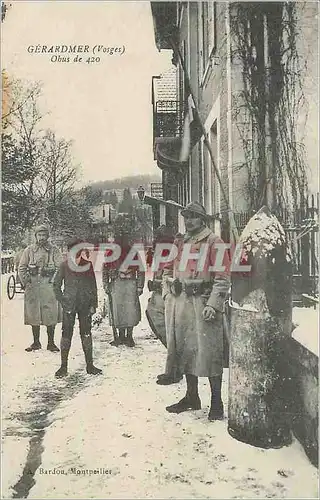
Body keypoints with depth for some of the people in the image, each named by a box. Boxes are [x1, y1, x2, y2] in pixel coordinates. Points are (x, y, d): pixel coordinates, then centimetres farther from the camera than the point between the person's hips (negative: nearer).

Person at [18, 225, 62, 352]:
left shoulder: (54, 250, 4)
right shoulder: (29, 250, 8)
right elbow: (21, 268, 9)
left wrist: (54, 282, -9)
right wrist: (25, 283, 0)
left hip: (49, 286, -1)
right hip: (32, 287, 1)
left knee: (51, 317, 1)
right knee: (33, 315, 7)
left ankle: (51, 343, 12)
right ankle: (36, 342, 19)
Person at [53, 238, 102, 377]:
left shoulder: (88, 264, 5)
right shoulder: (65, 265, 0)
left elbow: (93, 285, 9)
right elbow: (56, 284, 5)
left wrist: (93, 304, 3)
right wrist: (62, 300, -3)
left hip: (85, 305, 2)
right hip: (69, 305, -2)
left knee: (86, 334, 7)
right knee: (66, 334, 0)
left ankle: (89, 365, 16)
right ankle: (63, 366, 10)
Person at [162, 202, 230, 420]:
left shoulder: (213, 241, -5)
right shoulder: (179, 243, 15)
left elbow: (223, 277, -10)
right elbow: (168, 269, 24)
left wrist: (213, 304, -17)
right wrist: (168, 294, 12)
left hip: (203, 303, -7)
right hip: (180, 303, 7)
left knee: (209, 351, -2)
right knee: (185, 349, 14)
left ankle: (216, 401, 12)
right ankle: (192, 397, 28)